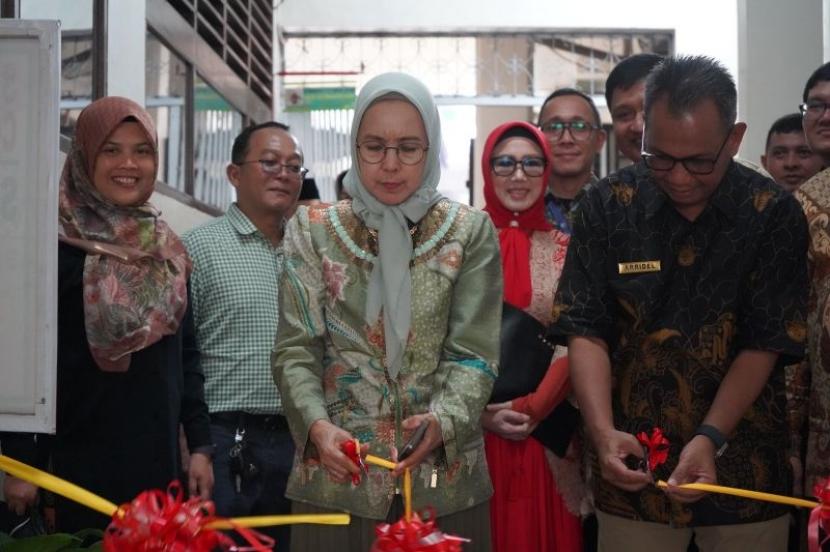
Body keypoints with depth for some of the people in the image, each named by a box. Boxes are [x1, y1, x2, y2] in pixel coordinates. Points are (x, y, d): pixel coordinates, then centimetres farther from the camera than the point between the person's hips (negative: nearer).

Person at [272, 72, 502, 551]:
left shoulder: (470, 232, 2)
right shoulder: (314, 230, 4)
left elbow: (474, 354, -4)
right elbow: (296, 349, -1)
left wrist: (443, 421, -23)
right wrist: (317, 425, -19)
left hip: (444, 478, 0)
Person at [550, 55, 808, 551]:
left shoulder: (773, 214, -6)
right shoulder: (607, 206, -4)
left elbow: (766, 343, -8)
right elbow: (587, 329, -5)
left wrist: (710, 438, -20)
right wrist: (603, 431, -19)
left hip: (742, 469, 0)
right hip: (633, 466, 1)